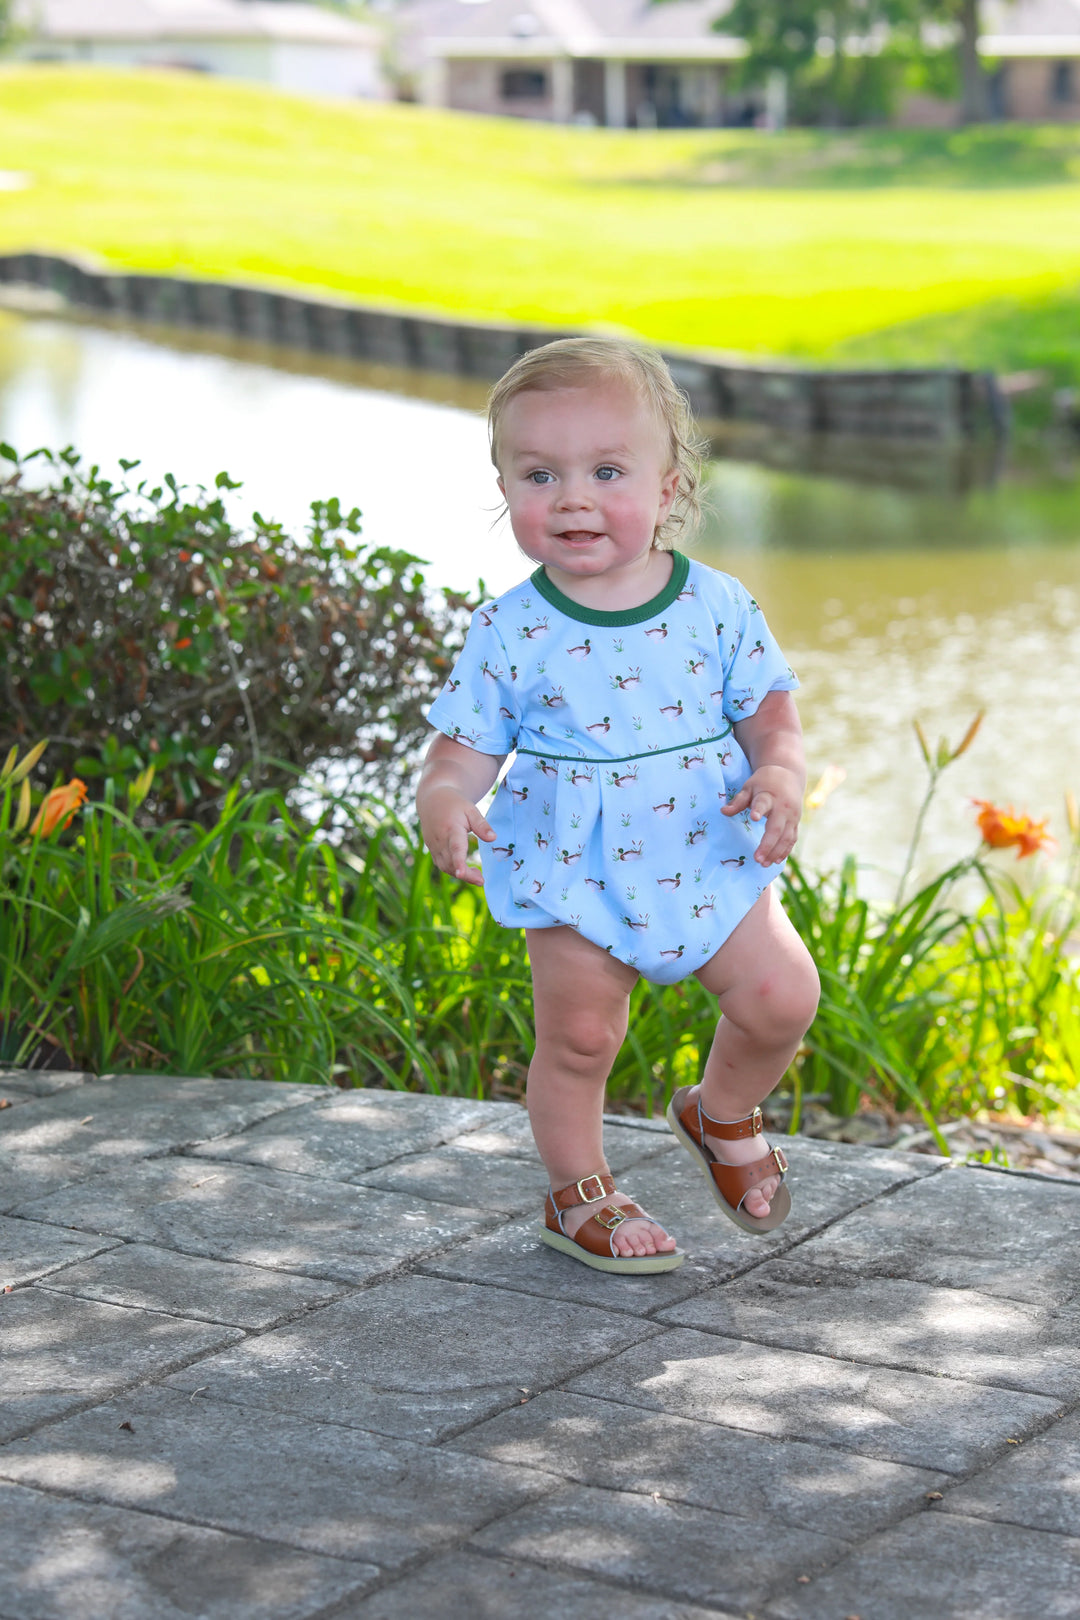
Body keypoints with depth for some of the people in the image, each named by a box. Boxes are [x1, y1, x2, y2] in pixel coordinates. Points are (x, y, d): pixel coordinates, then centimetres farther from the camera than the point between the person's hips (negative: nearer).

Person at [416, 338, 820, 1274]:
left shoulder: (717, 606, -5)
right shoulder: (511, 632, -9)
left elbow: (771, 711, 2)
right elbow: (464, 749, -5)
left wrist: (780, 777, -19)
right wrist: (443, 803, -28)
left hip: (710, 859, 1)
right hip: (575, 877, -1)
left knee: (782, 995, -8)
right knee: (580, 1038, 0)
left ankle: (722, 1115, 23)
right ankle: (580, 1195, 25)